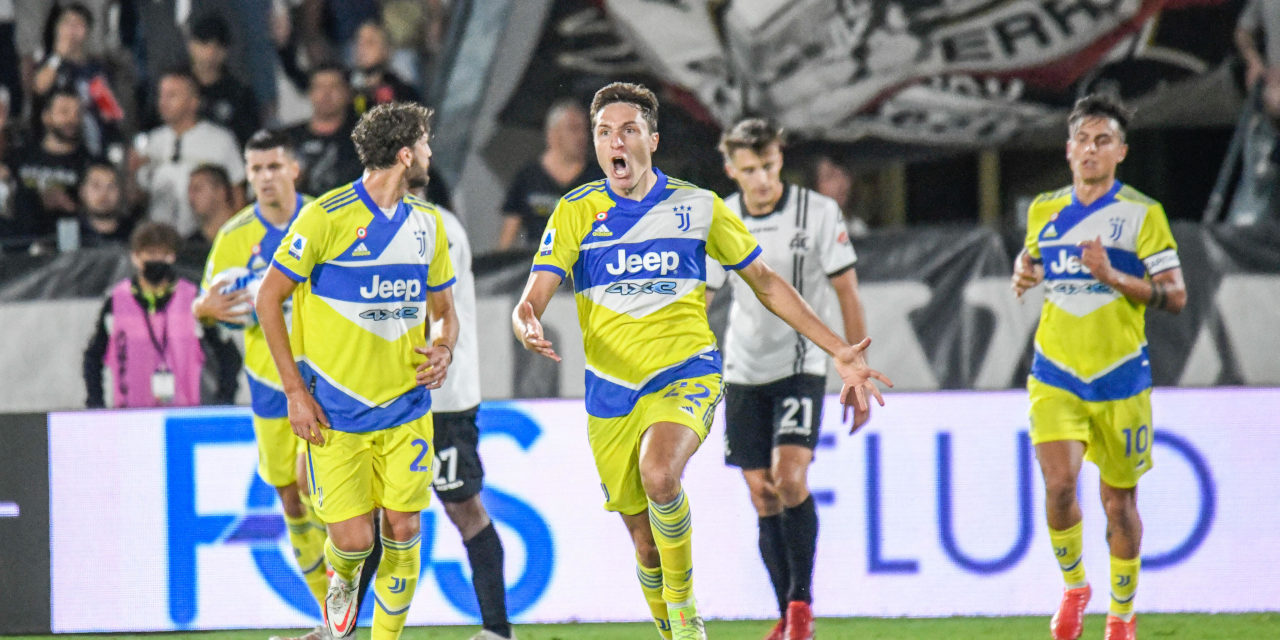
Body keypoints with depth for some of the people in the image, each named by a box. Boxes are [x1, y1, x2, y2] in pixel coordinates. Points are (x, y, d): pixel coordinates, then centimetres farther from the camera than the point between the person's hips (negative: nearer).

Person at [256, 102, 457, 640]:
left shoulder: (428, 224, 8)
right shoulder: (327, 217, -10)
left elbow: (444, 308, 20)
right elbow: (268, 297, -5)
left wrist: (444, 350, -4)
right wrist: (295, 391, -9)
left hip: (406, 408, 4)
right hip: (336, 412, -4)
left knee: (403, 530, -3)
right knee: (353, 538, -8)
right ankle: (340, 581, 27)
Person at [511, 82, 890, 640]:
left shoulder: (697, 207, 2)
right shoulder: (575, 212, 0)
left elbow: (766, 284, 12)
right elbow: (530, 302, -8)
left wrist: (840, 353, 8)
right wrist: (528, 329, -34)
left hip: (687, 374, -2)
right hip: (612, 389, 2)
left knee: (659, 474, -32)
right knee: (645, 541, 5)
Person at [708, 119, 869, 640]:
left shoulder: (819, 213, -6)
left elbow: (847, 294, -1)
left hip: (801, 366, -3)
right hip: (743, 372, 3)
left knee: (789, 477, -21)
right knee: (763, 498, 2)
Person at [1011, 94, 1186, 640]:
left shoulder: (1142, 214, -4)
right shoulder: (1045, 210, 6)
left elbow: (1175, 296, -6)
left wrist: (1114, 277, -20)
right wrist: (1022, 275, 2)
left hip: (1120, 376, -2)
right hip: (1056, 372, 2)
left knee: (1119, 501, 5)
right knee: (1059, 483, -16)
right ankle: (1073, 586, 9)